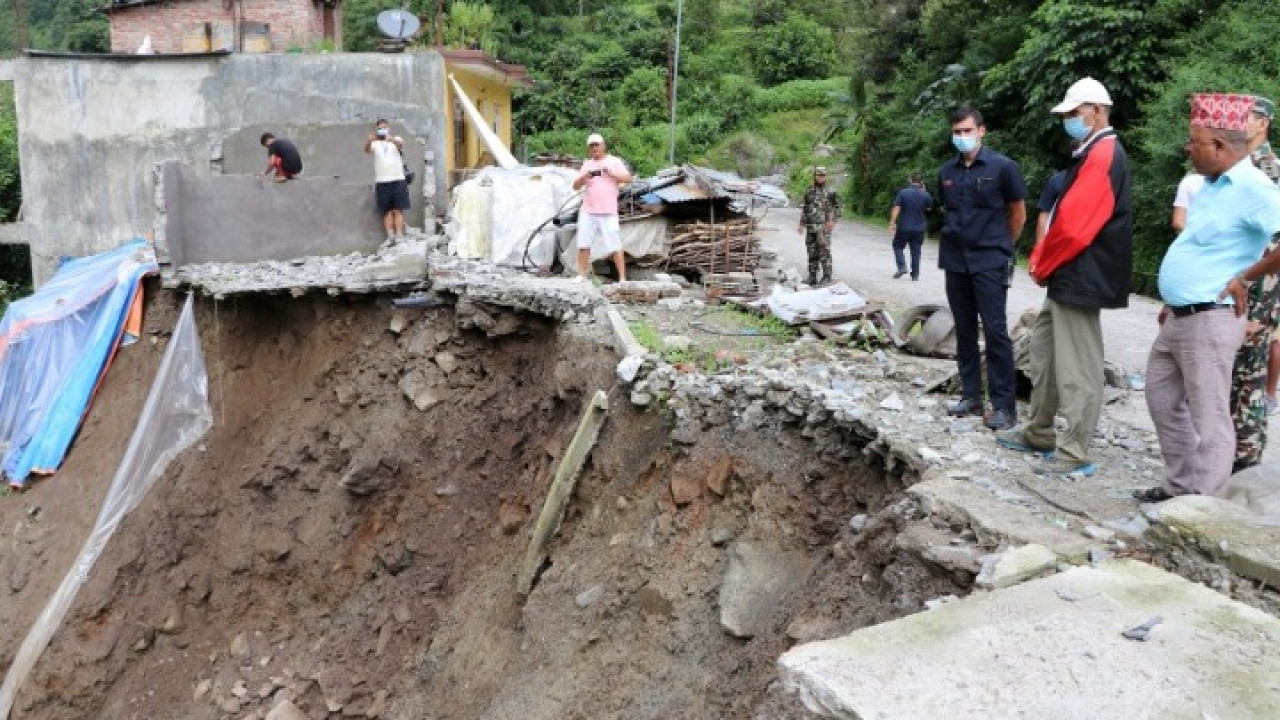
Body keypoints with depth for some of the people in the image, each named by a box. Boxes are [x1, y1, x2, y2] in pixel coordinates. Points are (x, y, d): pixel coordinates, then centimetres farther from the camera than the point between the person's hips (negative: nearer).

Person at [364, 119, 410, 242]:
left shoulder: (396, 139, 10)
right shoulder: (375, 143, 12)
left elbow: (400, 144, -15)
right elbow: (367, 149, -10)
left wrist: (391, 139, -38)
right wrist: (369, 140, -33)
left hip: (398, 180, -1)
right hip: (381, 181, 1)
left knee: (398, 209, -5)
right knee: (387, 210, 0)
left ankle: (399, 235, -9)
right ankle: (390, 236, -2)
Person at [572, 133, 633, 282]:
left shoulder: (614, 161, 7)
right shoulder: (587, 164, 18)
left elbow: (628, 178, -4)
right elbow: (575, 186, 15)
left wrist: (612, 173, -17)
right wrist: (584, 177, -5)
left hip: (608, 212, -4)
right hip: (587, 211, 4)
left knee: (615, 246, -7)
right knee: (583, 244, 2)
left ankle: (622, 278, -6)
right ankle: (581, 275, 10)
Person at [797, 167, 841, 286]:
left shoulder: (830, 191, 0)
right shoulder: (809, 191, 12)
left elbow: (837, 207, 3)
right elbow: (804, 208, 15)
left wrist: (833, 221, -10)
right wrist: (802, 224, 8)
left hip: (823, 226, -4)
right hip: (810, 226, 4)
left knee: (824, 250, -9)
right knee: (812, 251, 7)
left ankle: (827, 276, -3)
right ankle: (812, 277, 14)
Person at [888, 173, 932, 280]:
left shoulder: (903, 192, -9)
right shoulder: (925, 195, -3)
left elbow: (896, 208, -13)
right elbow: (929, 207, 15)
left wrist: (892, 222, -10)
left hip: (904, 227, -2)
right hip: (918, 228, 2)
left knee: (898, 246, 14)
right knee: (916, 251, 9)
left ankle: (902, 267, -4)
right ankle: (915, 274, 11)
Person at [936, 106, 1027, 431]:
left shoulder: (1002, 167, -5)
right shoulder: (946, 172, 7)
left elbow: (1018, 214, 3)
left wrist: (999, 246, 11)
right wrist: (959, 238, 13)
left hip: (989, 263, -5)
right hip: (955, 261, 5)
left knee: (995, 332, -6)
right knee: (964, 330, 10)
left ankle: (1004, 406, -2)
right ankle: (971, 396, 19)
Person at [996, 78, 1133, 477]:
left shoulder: (1103, 154, -16)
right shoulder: (1092, 153, 17)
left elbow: (1073, 225, -23)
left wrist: (1042, 265, -8)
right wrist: (1040, 261, 9)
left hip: (1080, 278, -11)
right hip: (1066, 276, 11)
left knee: (1076, 367, -5)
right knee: (1043, 349, 18)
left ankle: (1075, 454, 3)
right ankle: (1039, 433, 30)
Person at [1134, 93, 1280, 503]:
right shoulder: (1212, 185, 12)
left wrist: (1246, 276, -17)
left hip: (1209, 320, -10)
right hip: (1179, 317, 10)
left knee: (1208, 417, -2)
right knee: (1162, 398, 18)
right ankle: (1181, 485, 29)